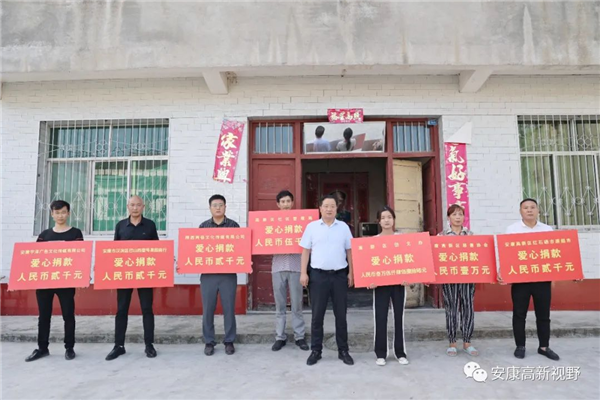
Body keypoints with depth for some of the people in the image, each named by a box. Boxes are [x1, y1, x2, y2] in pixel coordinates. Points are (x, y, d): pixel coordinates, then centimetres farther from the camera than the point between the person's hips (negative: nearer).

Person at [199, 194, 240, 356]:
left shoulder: (234, 225, 3)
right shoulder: (203, 226, 7)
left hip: (228, 274, -1)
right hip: (208, 274, 1)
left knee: (229, 309, 6)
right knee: (208, 309, 7)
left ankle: (229, 341, 20)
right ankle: (209, 342, 21)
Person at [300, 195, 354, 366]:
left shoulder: (343, 227, 7)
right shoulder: (312, 226, 3)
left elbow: (349, 251, 9)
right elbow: (306, 251, 3)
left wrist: (351, 273, 4)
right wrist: (303, 273, -3)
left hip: (339, 275, 1)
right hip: (318, 275, -1)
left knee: (341, 314, 8)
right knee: (317, 314, 5)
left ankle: (343, 350, 21)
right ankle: (316, 350, 18)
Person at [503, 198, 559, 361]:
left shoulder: (548, 230, 9)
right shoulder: (512, 230, 2)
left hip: (543, 278, 2)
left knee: (543, 314, 10)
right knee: (519, 314, 5)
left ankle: (544, 347, 24)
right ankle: (520, 346, 16)